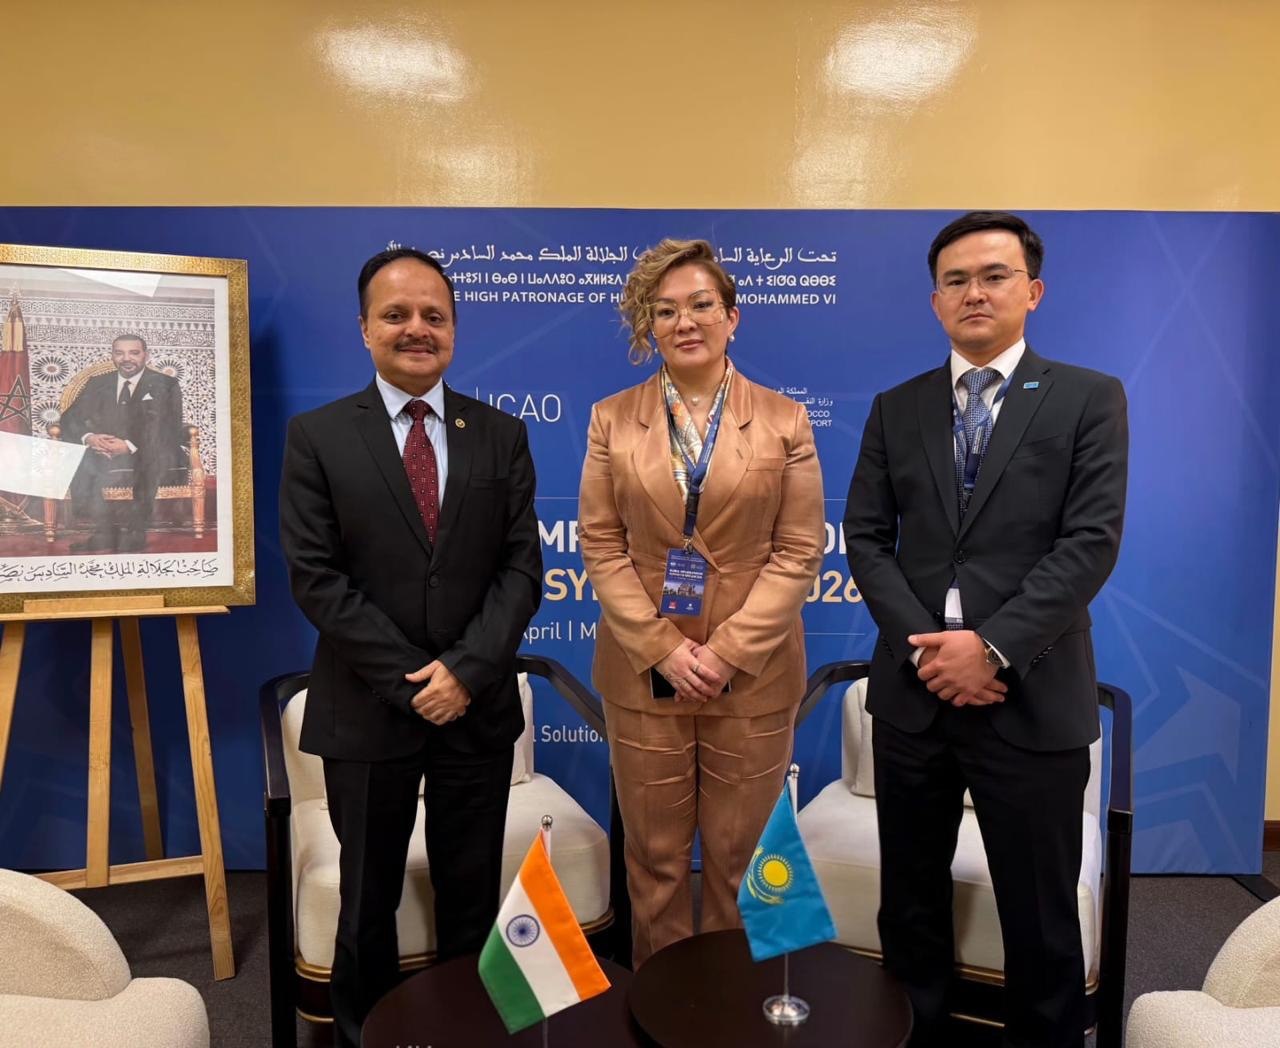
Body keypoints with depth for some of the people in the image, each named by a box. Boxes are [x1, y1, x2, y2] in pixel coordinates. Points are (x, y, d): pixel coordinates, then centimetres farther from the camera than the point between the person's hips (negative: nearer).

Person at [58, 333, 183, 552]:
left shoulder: (165, 385, 5)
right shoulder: (97, 384, 18)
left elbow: (170, 430, -7)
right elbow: (69, 419, 12)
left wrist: (129, 446, -21)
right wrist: (88, 438, -13)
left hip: (146, 456, -4)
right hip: (100, 454, 4)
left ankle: (130, 535, -22)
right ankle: (103, 533, -20)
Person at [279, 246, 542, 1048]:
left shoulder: (502, 435, 3)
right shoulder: (317, 436, -2)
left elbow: (522, 568, -2)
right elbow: (315, 578, -8)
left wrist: (465, 670, -14)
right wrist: (411, 680, -13)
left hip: (479, 705, 1)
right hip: (368, 708, -1)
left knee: (472, 894, 15)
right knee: (369, 899, 17)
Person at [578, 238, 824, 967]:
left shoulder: (784, 419, 0)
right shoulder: (613, 419, 2)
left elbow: (800, 551, -4)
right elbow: (600, 546, -1)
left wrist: (725, 651, -12)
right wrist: (663, 649, -11)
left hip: (753, 673, 0)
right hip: (643, 670, 1)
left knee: (740, 855, 13)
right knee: (654, 853, 14)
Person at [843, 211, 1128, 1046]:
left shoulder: (1089, 399, 1)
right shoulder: (897, 409, 9)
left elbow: (1092, 542, -9)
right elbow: (866, 538, 3)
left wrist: (992, 645, -16)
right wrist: (925, 643, -10)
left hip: (1032, 697, -3)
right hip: (912, 689, 3)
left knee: (1040, 914, 11)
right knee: (910, 899, 16)